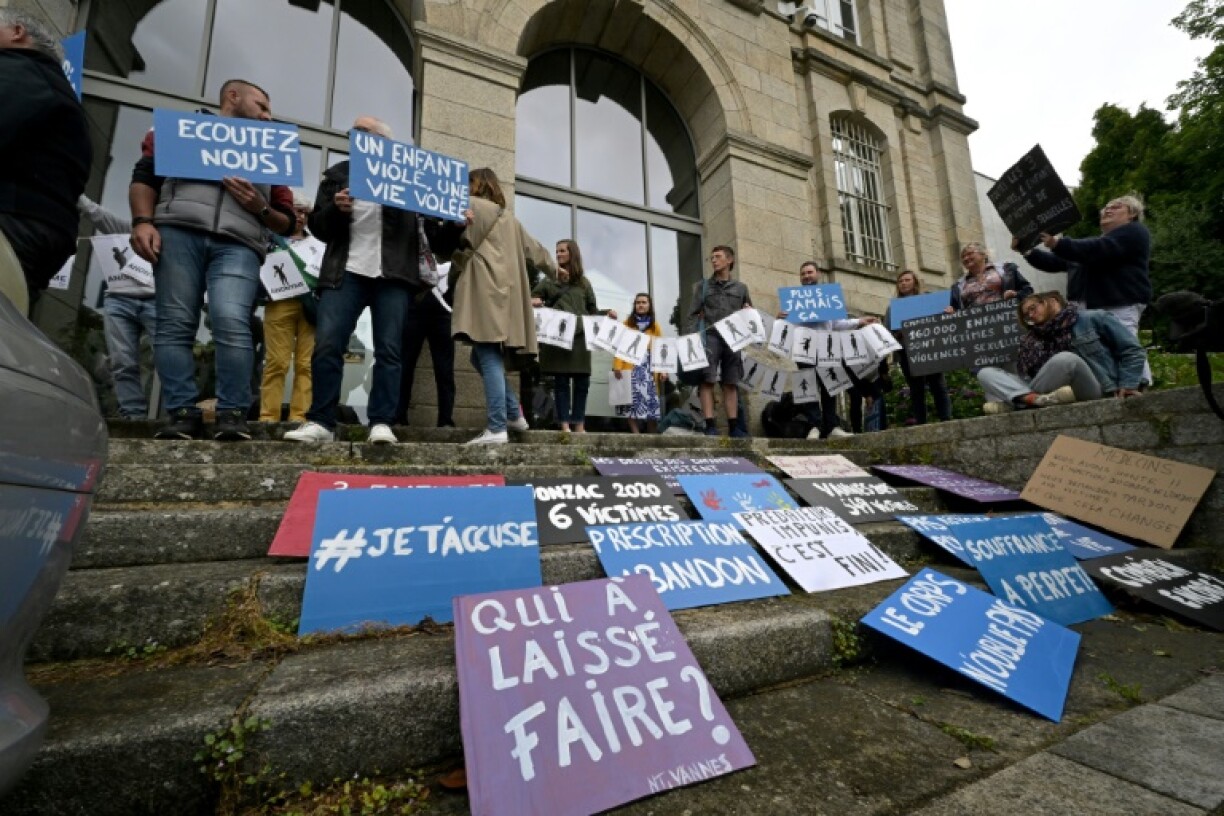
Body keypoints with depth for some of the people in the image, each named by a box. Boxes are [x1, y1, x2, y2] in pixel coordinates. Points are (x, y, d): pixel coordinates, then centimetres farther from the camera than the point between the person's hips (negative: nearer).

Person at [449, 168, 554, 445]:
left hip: (485, 289, -8)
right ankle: (514, 414, 11)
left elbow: (457, 243, -4)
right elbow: (533, 248, 40)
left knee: (488, 357, -14)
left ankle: (497, 429, -18)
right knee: (483, 357, 13)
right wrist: (553, 268, 56)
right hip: (505, 291, 8)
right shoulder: (509, 218, 30)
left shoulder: (472, 206, 8)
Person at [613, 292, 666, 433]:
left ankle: (652, 436, 8)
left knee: (651, 399, -2)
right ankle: (636, 434, -3)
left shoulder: (655, 325, 14)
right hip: (631, 367, -1)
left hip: (650, 368, 1)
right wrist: (617, 366, -11)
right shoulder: (627, 323, 9)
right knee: (633, 400, -7)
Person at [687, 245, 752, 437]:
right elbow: (693, 314, 7)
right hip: (709, 336, -2)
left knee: (730, 383, 2)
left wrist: (749, 312, -2)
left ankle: (733, 426, 4)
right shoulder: (703, 285, 15)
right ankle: (710, 425, -14)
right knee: (707, 380, -12)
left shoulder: (741, 287, 20)